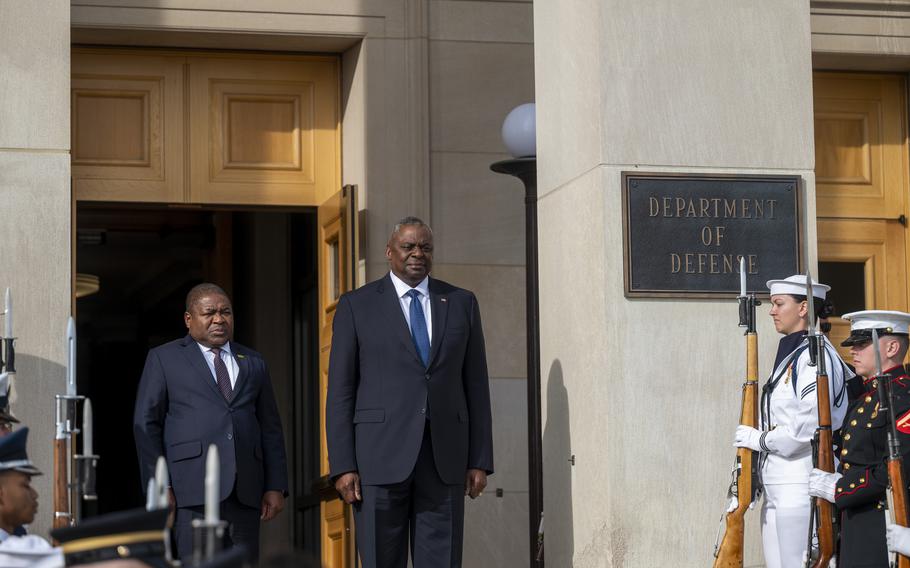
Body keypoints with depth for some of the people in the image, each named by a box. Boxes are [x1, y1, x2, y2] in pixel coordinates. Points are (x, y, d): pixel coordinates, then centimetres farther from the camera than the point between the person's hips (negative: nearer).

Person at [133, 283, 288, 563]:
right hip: (193, 487, -4)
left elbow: (270, 428, 17)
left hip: (244, 492, 4)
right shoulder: (164, 359, 9)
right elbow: (146, 425, 4)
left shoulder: (254, 363, 19)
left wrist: (276, 487, 7)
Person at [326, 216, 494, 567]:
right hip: (381, 456, -2)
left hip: (444, 459, 2)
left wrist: (480, 460, 4)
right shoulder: (356, 306, 4)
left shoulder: (461, 303, 11)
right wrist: (343, 466, -7)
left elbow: (476, 386, 10)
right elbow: (340, 391, 1)